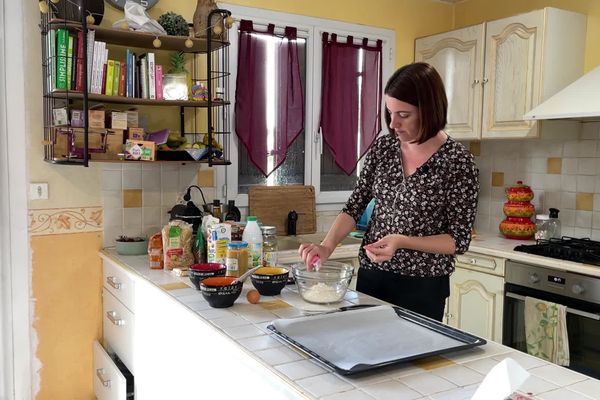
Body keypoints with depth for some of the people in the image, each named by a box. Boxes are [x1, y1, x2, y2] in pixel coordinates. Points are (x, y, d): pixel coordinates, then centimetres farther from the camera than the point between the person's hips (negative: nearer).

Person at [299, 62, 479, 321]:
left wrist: (402, 241, -25)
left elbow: (459, 240, -12)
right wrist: (327, 246, -14)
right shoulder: (383, 147, -2)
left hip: (422, 286, -4)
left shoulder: (457, 161, -15)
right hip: (371, 274, 4)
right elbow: (355, 206, 2)